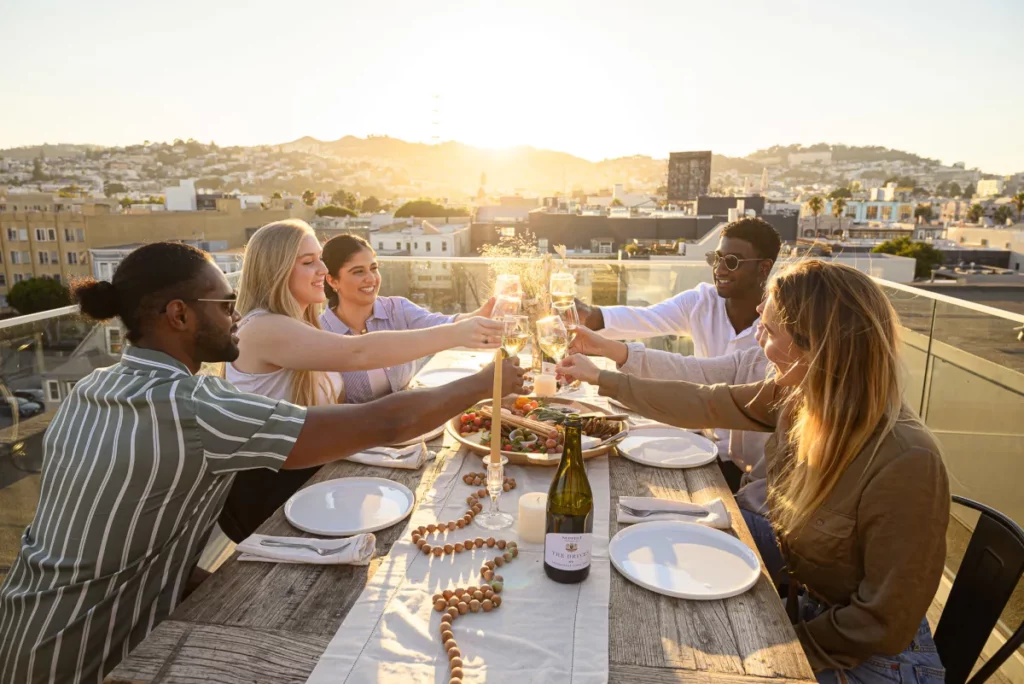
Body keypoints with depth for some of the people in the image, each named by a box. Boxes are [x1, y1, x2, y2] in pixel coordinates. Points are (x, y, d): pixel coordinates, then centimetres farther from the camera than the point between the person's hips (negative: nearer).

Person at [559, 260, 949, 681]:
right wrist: (603, 379, 3)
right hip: (803, 583, 6)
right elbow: (703, 404, -2)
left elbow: (885, 626, -26)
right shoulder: (799, 395, -14)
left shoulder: (904, 463, -34)